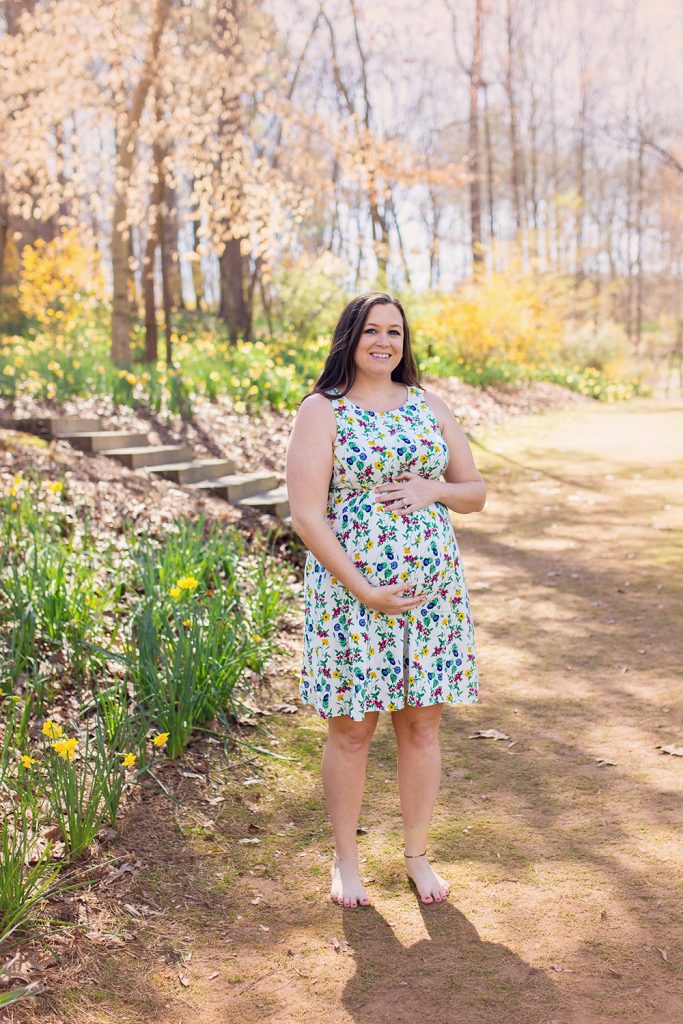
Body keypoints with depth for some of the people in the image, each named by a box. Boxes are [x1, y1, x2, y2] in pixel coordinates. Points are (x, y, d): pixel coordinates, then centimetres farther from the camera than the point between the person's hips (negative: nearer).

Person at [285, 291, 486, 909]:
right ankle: (346, 859, 25)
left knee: (421, 725, 10)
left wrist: (432, 490, -8)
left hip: (432, 591, 4)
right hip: (350, 590, -3)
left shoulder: (430, 406, 10)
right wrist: (363, 589, -16)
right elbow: (306, 516, -11)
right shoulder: (321, 412, -4)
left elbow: (476, 492, 14)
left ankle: (417, 854, 28)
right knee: (351, 730, 6)